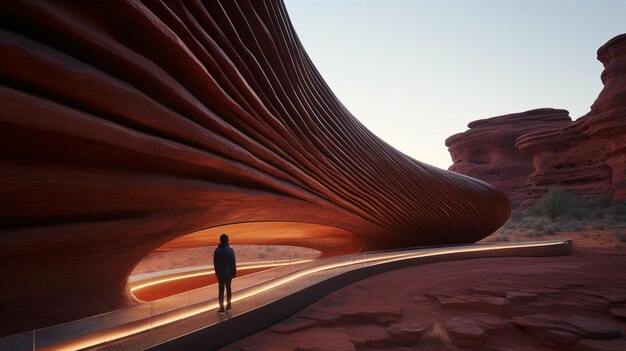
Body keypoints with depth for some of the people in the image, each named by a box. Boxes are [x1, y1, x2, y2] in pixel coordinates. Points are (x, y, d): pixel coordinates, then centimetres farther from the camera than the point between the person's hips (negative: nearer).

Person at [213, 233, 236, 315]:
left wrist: (216, 271, 14)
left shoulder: (217, 250, -6)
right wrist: (234, 272, -3)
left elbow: (215, 262, 2)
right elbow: (233, 263, -13)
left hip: (220, 273, 1)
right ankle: (228, 306, 25)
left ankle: (221, 308, 4)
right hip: (228, 272, -1)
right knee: (228, 288, 15)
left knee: (221, 290, 5)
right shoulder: (230, 250, -15)